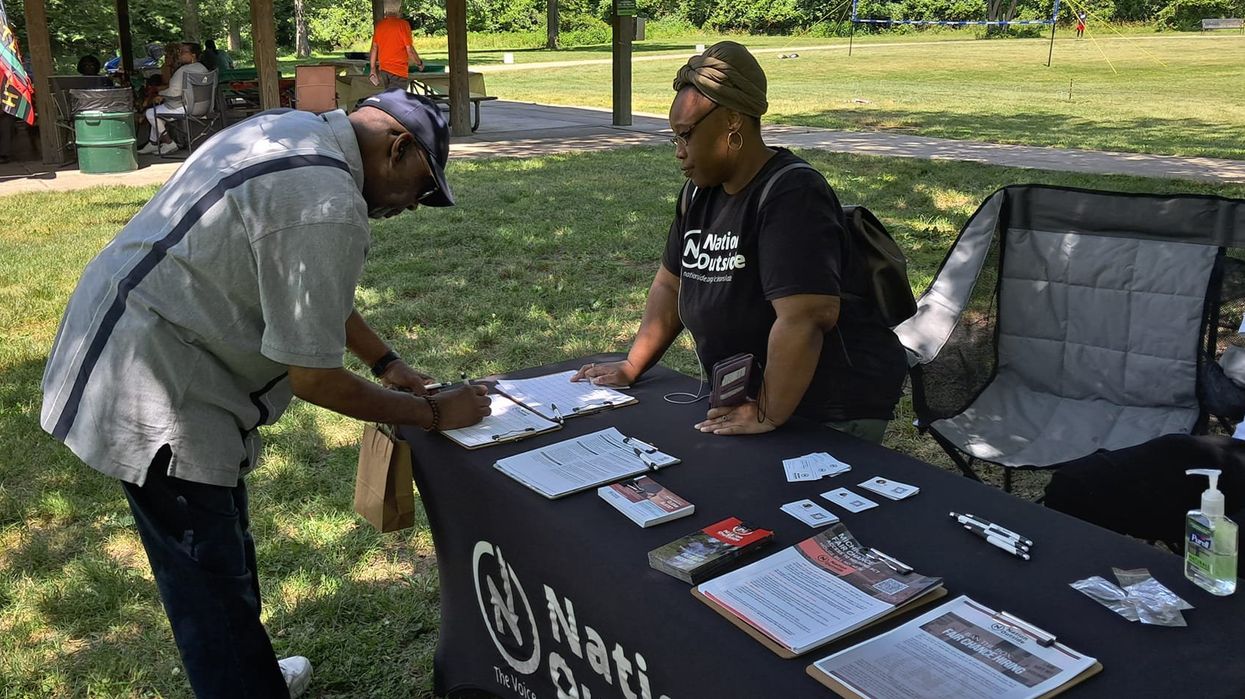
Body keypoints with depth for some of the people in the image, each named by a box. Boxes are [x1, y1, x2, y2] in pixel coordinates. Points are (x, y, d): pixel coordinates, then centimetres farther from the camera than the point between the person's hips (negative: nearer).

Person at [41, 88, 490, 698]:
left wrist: (386, 361, 17)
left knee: (223, 551, 24)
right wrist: (432, 412, -8)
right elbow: (314, 378, -19)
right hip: (152, 403, -11)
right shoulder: (326, 207, -25)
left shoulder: (293, 132, 5)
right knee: (214, 587, 2)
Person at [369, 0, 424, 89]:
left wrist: (372, 70, 14)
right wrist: (419, 63, 6)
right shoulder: (403, 24, -12)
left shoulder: (379, 24, 5)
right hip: (398, 71, -6)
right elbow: (410, 50, -11)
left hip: (383, 71, 6)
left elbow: (374, 48, 7)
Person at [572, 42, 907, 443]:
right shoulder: (699, 193, 8)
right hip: (745, 396, 8)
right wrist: (632, 367, 14)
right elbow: (671, 283, 18)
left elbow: (805, 317, -29)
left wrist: (767, 415, -25)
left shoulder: (793, 197, -21)